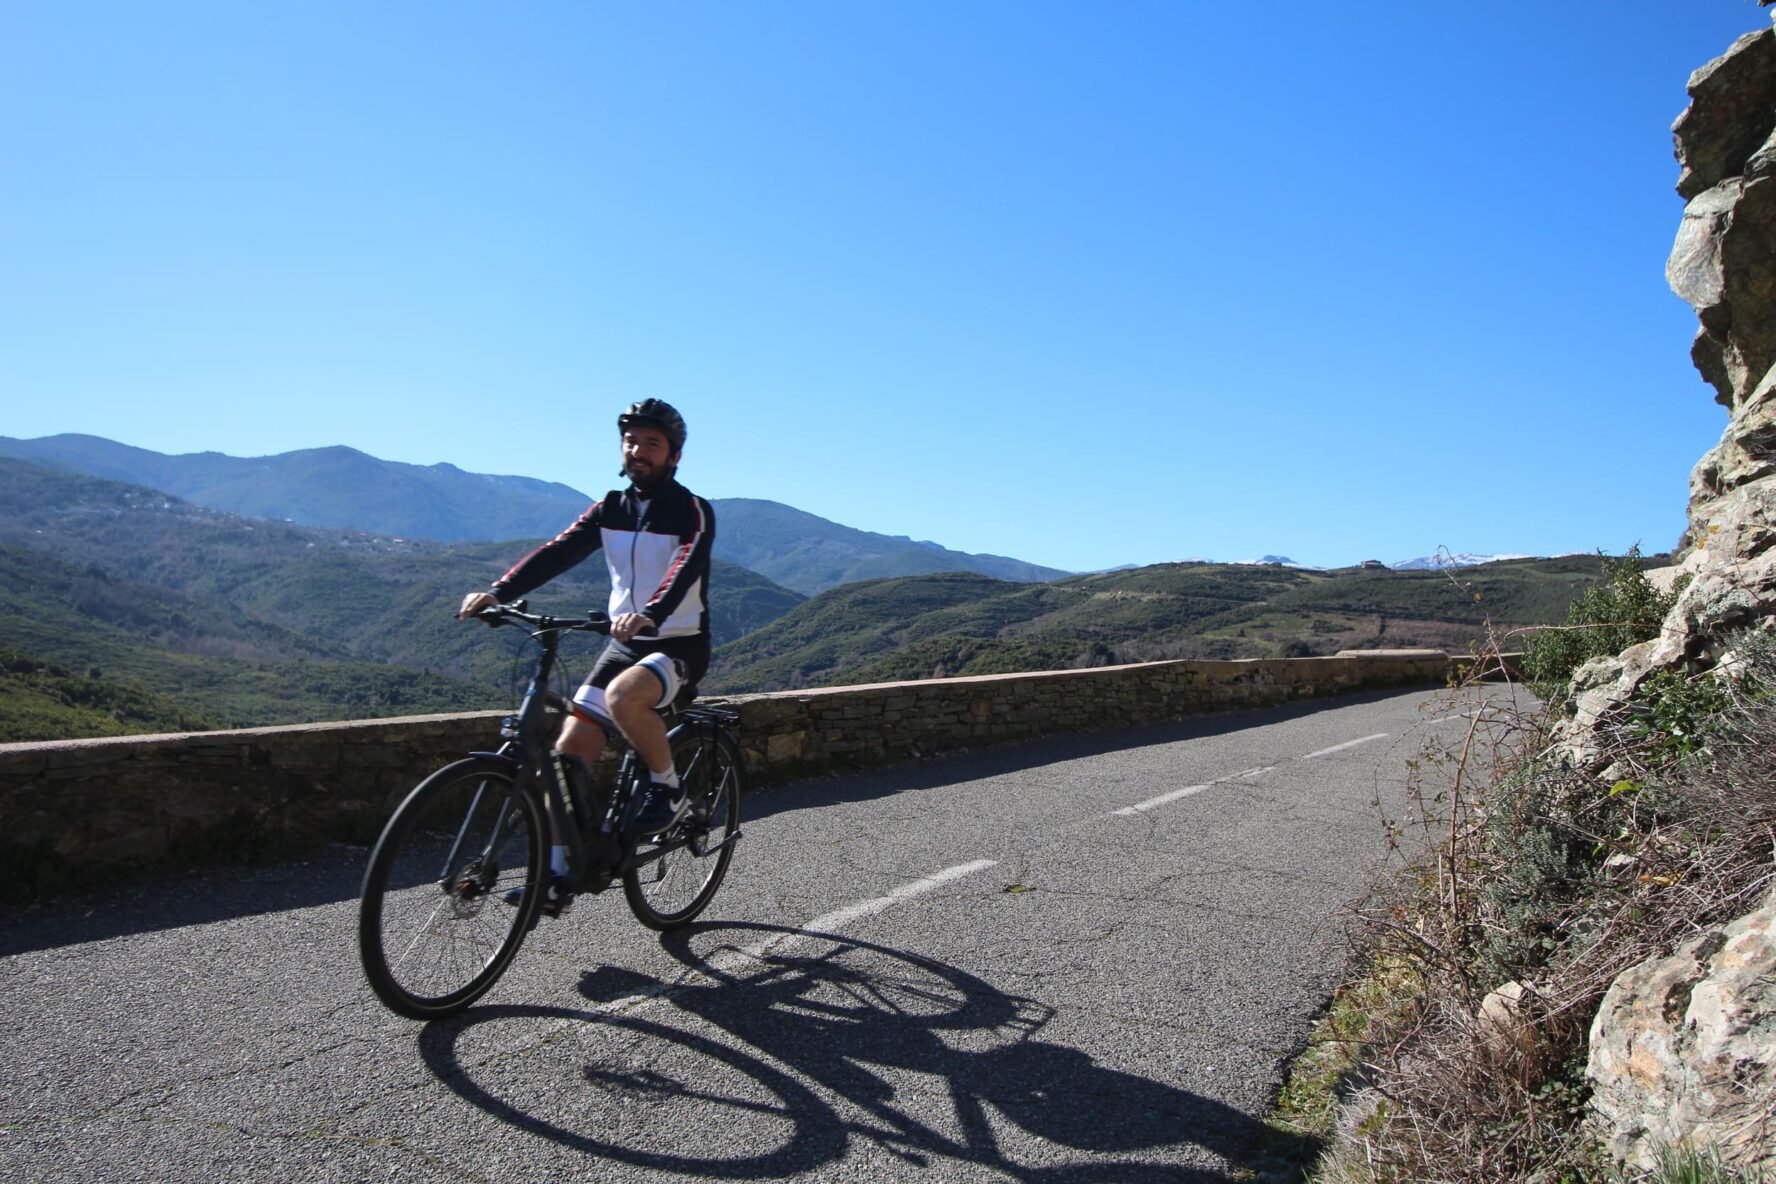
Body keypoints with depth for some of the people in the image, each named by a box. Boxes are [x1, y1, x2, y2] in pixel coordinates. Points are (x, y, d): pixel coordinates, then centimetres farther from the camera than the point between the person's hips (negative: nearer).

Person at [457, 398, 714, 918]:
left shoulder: (693, 512, -9)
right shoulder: (612, 508, 7)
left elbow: (686, 569, -28)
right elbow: (558, 552, -5)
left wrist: (649, 614, -48)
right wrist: (499, 591, -20)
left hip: (679, 645, -5)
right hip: (623, 642, 6)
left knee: (624, 697, -36)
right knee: (570, 750, -6)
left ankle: (669, 788, -12)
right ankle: (557, 868, 4)